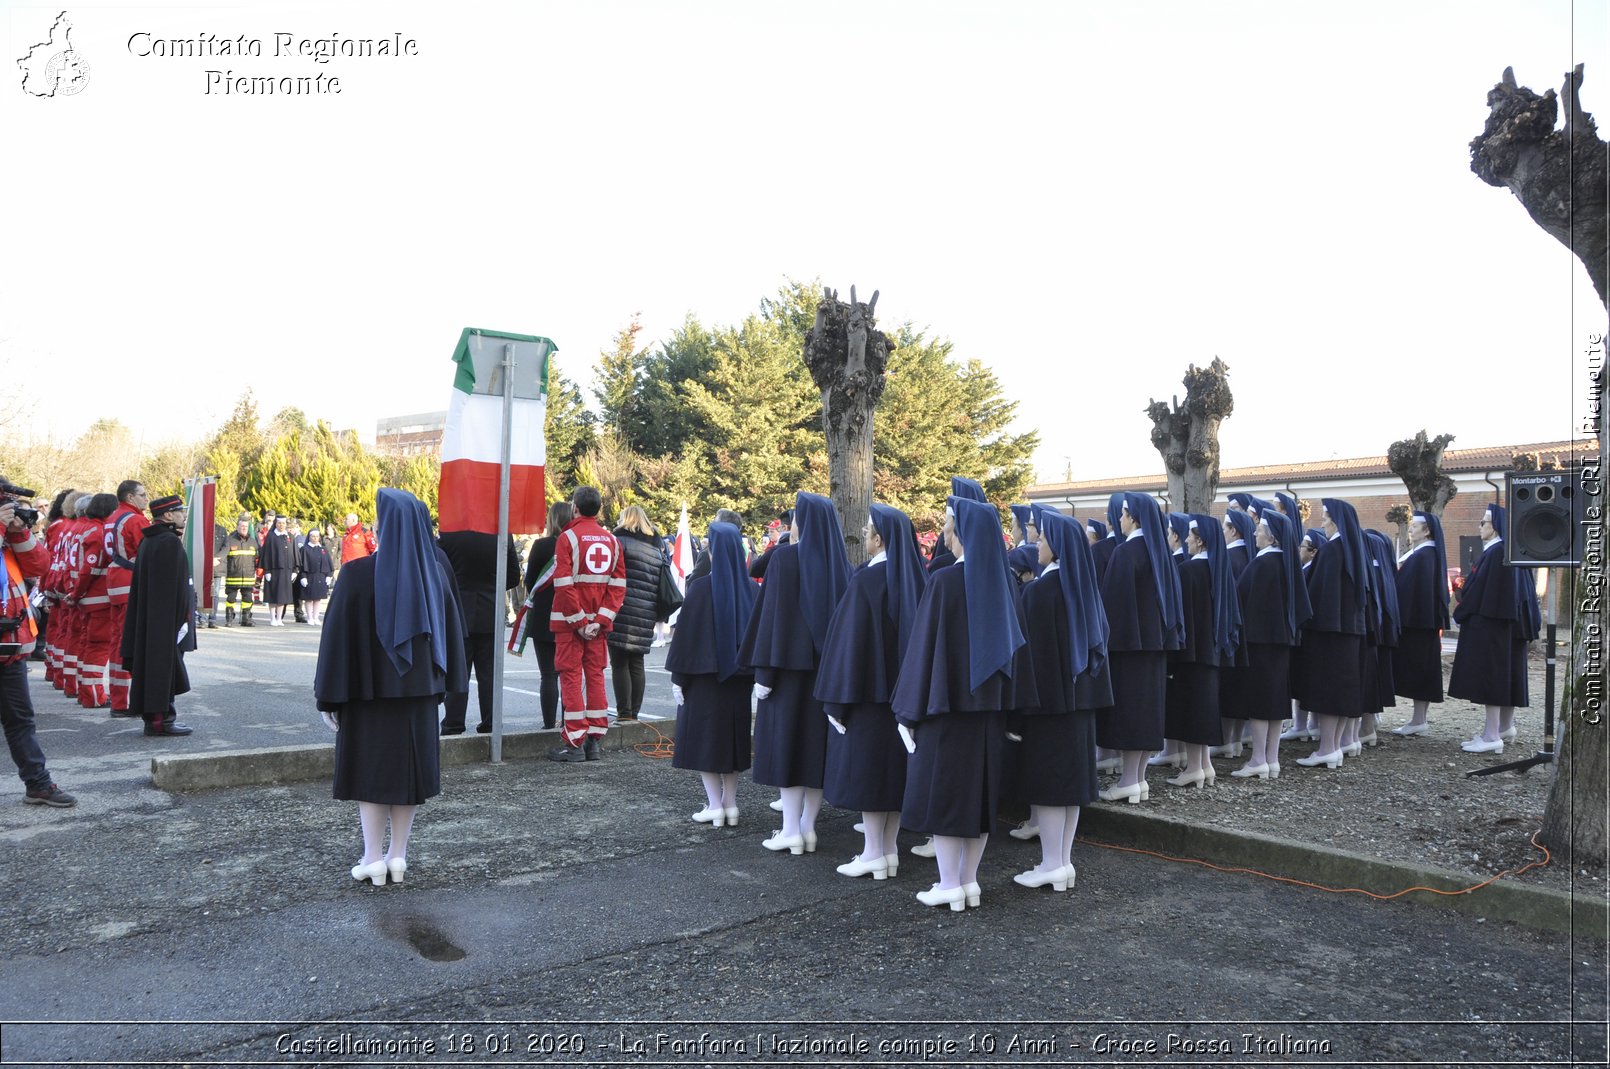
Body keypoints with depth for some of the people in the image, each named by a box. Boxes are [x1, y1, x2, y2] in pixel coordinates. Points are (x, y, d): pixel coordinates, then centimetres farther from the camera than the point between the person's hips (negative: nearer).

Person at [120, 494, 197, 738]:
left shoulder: (147, 541, 13)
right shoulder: (171, 542, -16)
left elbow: (140, 584, 17)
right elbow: (177, 585, -19)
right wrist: (183, 618, -17)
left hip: (147, 618, 10)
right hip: (168, 620, -10)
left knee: (149, 664, 13)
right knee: (166, 666, -4)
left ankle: (151, 716, 20)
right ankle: (161, 719, 0)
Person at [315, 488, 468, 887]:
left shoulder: (359, 573, -15)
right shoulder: (436, 568, -2)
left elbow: (337, 637, -12)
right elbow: (451, 627, 4)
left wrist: (328, 697, -4)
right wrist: (441, 683, 13)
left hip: (370, 689, -3)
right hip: (419, 689, 4)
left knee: (370, 768, 9)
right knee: (408, 765, 12)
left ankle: (373, 859, 13)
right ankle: (398, 856, 19)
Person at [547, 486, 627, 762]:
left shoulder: (567, 537, -8)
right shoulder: (612, 540, 8)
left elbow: (563, 584, -16)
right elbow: (618, 585, 1)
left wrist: (578, 621, -11)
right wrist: (600, 621, -5)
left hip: (570, 622, -4)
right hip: (599, 622, 5)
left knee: (571, 677, 0)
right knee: (595, 676, 11)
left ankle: (575, 744, 0)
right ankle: (595, 741, 13)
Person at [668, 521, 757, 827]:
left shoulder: (701, 587, -14)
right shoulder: (751, 589, 0)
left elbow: (687, 634, -12)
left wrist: (678, 678, -6)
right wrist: (751, 672, 15)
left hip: (705, 676, -5)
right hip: (739, 676, 5)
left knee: (704, 736, 6)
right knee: (731, 735, 15)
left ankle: (715, 805, 4)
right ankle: (730, 804, 17)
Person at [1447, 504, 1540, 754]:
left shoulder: (1495, 553, -17)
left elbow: (1479, 588, -17)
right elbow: (1522, 590, 18)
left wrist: (1460, 613, -5)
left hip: (1488, 623, -10)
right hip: (1510, 622, 10)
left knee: (1489, 675, -9)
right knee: (1506, 673, 17)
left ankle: (1492, 737, -10)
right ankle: (1505, 726, 28)